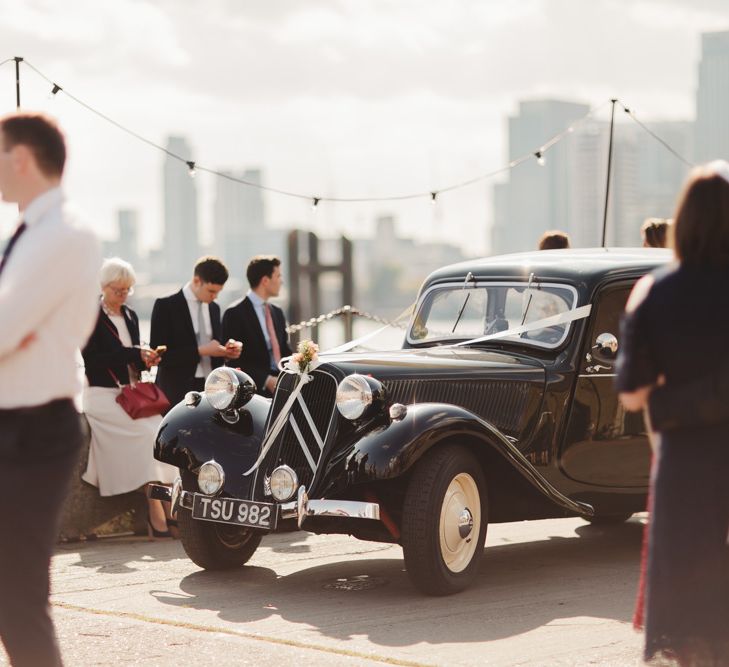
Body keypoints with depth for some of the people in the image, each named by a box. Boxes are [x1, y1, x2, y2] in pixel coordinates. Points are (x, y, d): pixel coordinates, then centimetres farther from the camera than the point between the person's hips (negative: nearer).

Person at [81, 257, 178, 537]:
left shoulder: (130, 316, 19)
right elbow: (92, 359, -12)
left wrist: (146, 359, -1)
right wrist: (134, 354, -16)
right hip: (104, 395, -6)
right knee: (151, 431, -27)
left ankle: (168, 505, -24)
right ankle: (157, 511, -26)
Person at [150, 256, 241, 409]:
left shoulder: (214, 308, 13)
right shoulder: (166, 306, -6)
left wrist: (226, 352, -2)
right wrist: (200, 351, -19)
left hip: (210, 387, 6)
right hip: (178, 390, -6)